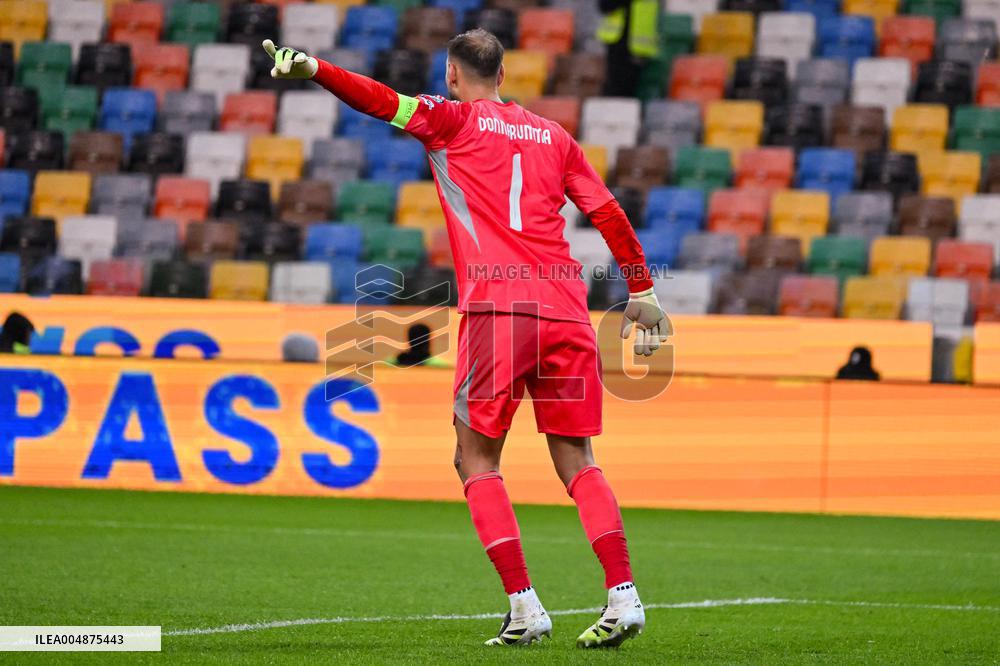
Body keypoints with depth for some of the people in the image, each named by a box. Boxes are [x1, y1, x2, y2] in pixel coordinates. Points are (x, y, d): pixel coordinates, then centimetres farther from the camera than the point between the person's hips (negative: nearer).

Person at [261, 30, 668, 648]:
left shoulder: (453, 120, 9)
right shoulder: (553, 134, 21)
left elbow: (384, 102, -7)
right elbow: (609, 213, 20)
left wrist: (314, 68, -16)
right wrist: (642, 291, 26)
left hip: (496, 307, -4)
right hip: (565, 310, 4)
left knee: (478, 460, 5)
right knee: (577, 461, 10)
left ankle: (525, 607, -6)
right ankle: (623, 596, -3)